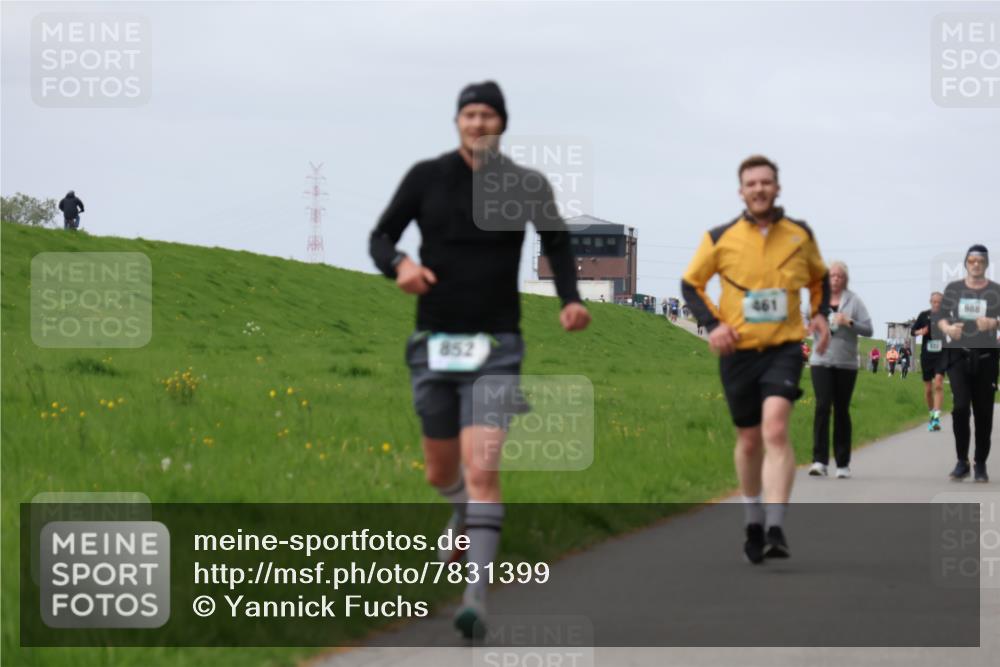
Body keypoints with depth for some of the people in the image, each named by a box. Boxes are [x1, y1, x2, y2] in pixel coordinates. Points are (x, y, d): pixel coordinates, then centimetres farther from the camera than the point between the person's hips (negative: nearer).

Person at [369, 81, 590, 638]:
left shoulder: (525, 185, -1)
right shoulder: (427, 177, 1)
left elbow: (557, 243, 14)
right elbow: (381, 237, 6)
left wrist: (571, 301, -2)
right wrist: (399, 265, -18)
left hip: (495, 346, -3)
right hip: (435, 342, 3)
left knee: (482, 468, -18)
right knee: (442, 474, 15)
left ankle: (478, 600, -22)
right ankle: (466, 511, 53)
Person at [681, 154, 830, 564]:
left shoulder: (800, 235, 5)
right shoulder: (721, 238, 1)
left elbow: (819, 279, 23)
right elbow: (691, 284, 11)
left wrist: (820, 314, 6)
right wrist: (712, 323, -4)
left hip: (784, 348, -1)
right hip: (739, 350, 1)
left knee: (775, 430, -20)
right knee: (749, 442, 10)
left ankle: (776, 530, -24)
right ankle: (753, 524, 31)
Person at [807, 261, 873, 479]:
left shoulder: (853, 301, 3)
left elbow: (868, 329, -2)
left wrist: (849, 322, -17)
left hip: (846, 363, 0)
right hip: (821, 361, 0)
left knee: (841, 410, 5)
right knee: (822, 406, -14)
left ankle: (843, 463, 13)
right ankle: (819, 460, -17)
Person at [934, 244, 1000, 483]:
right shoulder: (953, 289, 7)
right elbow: (938, 316, 3)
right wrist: (946, 327, -19)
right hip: (958, 355, 0)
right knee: (960, 406, -13)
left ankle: (981, 464, 13)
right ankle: (962, 461, -3)